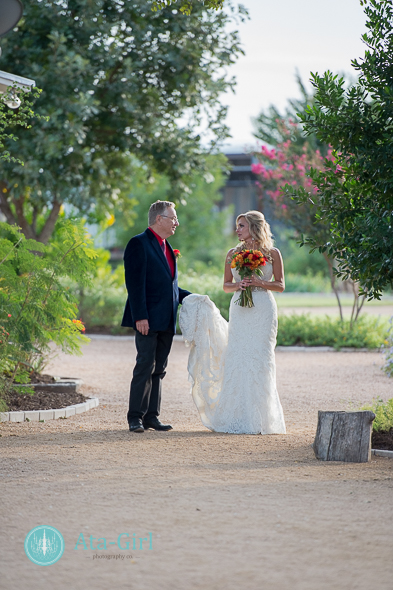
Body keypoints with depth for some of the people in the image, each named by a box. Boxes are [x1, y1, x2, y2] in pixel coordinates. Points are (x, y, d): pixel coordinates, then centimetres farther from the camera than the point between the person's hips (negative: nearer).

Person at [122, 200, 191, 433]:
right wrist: (140, 316, -21)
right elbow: (135, 283, -15)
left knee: (159, 369, 9)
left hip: (166, 321, 8)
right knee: (145, 366, -9)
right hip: (148, 319, -8)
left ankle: (152, 416, 13)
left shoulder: (166, 247, 19)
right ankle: (136, 417, -4)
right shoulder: (139, 244, -8)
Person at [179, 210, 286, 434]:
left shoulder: (273, 253, 3)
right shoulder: (233, 254, 10)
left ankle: (259, 418, -1)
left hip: (263, 310, -2)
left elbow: (280, 285, 5)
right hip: (239, 311, 3)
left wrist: (260, 283, -12)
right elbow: (226, 285, 13)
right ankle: (237, 416, 1)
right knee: (236, 360, -4)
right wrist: (237, 285, -8)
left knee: (259, 360, -6)